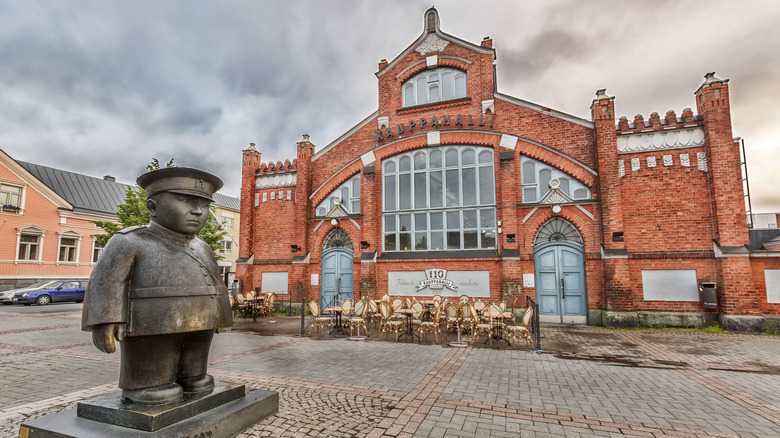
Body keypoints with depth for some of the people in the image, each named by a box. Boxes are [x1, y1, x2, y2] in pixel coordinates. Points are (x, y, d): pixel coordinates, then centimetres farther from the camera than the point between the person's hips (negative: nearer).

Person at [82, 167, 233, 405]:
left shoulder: (202, 248, 14)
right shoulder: (130, 242, -5)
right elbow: (107, 280, -13)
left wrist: (217, 317, 23)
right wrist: (105, 321, -22)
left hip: (198, 327, 7)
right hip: (153, 327, -6)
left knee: (195, 381, 15)